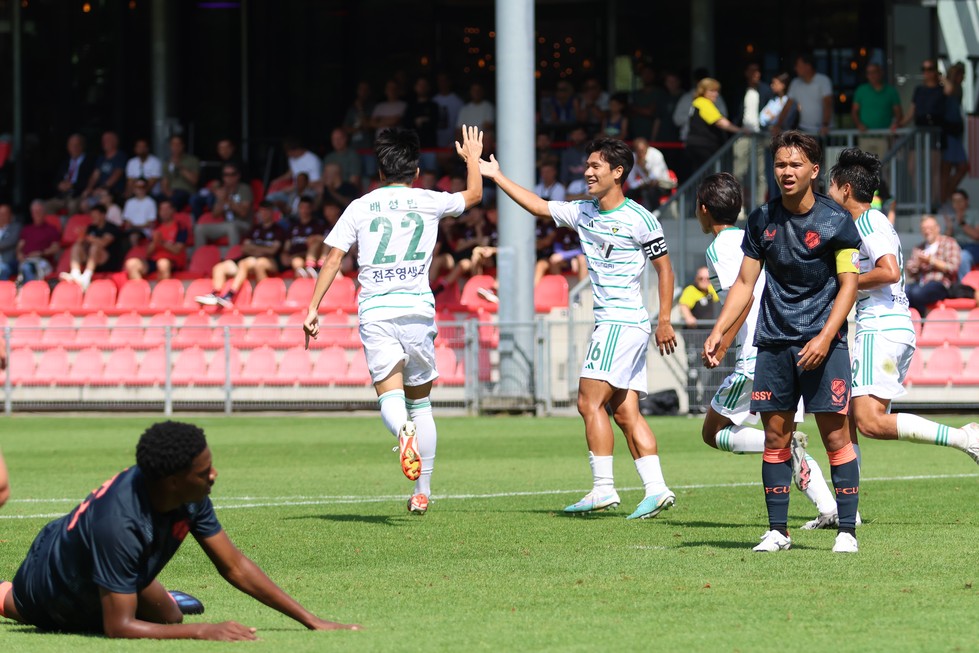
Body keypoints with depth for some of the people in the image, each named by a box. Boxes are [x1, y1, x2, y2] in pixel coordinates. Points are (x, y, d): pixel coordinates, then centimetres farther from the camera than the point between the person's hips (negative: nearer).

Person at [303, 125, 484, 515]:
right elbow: (474, 194, 27)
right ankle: (422, 493, 14)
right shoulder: (429, 202, 8)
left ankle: (404, 430, -46)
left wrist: (313, 308, 8)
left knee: (390, 397, -10)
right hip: (418, 308, 1)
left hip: (375, 311, -1)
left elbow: (333, 259, 3)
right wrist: (472, 158, 44)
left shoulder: (360, 208, 7)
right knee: (421, 403, 13)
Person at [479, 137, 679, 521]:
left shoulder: (639, 219, -9)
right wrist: (496, 176, 22)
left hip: (624, 322, -8)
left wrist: (664, 322, -9)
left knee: (590, 402, -12)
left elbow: (664, 268, -5)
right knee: (625, 413, 3)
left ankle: (603, 489, -11)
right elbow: (538, 206, 23)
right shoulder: (583, 213, 12)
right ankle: (656, 489, 0)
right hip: (609, 322, 8)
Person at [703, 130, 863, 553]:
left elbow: (848, 284, -5)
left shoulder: (836, 222, -4)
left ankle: (847, 530, -3)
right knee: (775, 436, 4)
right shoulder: (762, 221, 7)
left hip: (822, 342, -4)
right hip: (773, 342, 4)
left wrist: (824, 337, -15)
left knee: (835, 434, -7)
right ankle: (777, 530, 10)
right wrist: (718, 332, 2)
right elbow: (745, 283, 12)